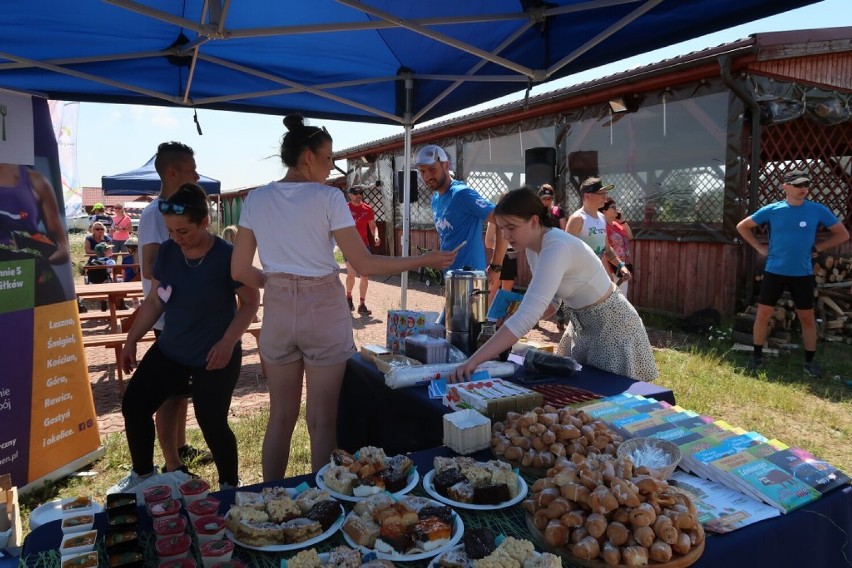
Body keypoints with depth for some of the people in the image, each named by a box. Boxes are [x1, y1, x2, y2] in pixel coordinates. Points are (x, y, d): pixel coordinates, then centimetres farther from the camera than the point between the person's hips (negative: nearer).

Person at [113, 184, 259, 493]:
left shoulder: (227, 256, -19)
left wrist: (227, 343, -22)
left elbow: (250, 302, -13)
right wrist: (131, 340, 8)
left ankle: (230, 487, 25)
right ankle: (142, 474, 32)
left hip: (214, 358, -6)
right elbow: (154, 300, 6)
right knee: (133, 405, 8)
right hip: (169, 350, 6)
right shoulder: (167, 251, -4)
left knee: (212, 423, 0)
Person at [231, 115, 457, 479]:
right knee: (322, 421, 8)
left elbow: (240, 270, 3)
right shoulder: (327, 197, -10)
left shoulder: (256, 199, 3)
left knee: (281, 417, 18)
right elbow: (364, 265, -12)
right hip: (323, 311, -4)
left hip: (277, 311, 5)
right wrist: (424, 260, -5)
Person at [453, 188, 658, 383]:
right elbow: (550, 302, 7)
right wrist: (514, 316, -13)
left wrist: (474, 360, -44)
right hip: (582, 326, 9)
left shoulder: (557, 248, -32)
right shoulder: (534, 248, -4)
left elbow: (527, 316, -42)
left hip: (612, 326, -8)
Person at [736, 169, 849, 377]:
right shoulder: (772, 210, -4)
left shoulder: (818, 210, -3)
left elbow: (843, 234, 7)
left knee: (807, 317, 8)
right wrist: (759, 247, 2)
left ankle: (810, 361, 21)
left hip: (803, 274, 1)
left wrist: (817, 247, -1)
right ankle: (757, 355, 16)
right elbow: (742, 226, 7)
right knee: (763, 314, 1)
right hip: (774, 272, 0)